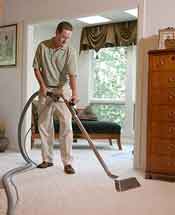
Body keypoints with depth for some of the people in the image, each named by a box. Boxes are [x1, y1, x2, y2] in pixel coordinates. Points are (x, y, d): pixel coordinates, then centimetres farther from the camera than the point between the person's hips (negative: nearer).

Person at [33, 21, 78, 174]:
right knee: (44, 126, 7)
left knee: (66, 126, -8)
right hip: (45, 90, 3)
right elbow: (36, 67, 4)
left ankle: (68, 162, -5)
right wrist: (42, 86, -7)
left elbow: (72, 74, -19)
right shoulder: (42, 46, -2)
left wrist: (74, 93, -33)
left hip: (63, 90, -3)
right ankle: (47, 159, 18)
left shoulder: (70, 51, -10)